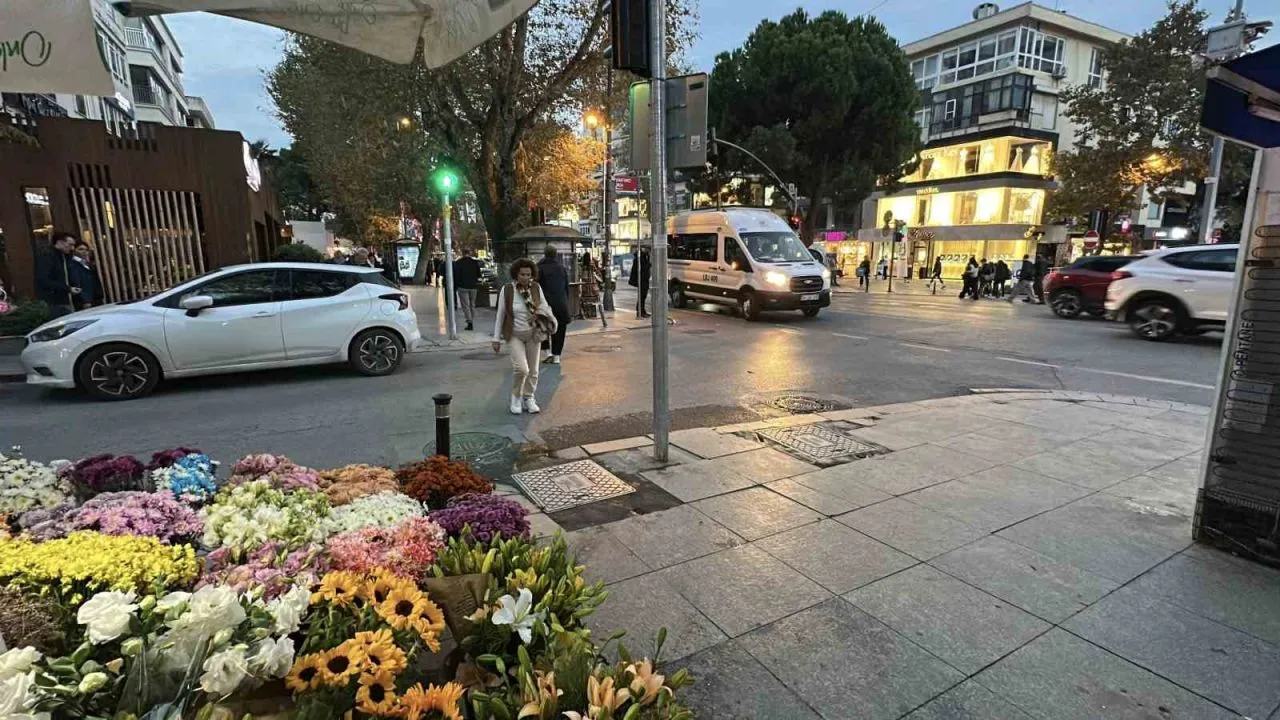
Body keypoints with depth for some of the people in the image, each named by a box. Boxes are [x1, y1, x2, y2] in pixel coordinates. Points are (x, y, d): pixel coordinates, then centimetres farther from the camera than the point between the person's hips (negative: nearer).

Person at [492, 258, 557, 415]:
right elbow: (500, 315, -5)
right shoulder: (507, 289, -12)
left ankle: (528, 398, 29)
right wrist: (496, 339, -3)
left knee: (533, 370, 9)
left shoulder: (536, 287, -6)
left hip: (533, 334, 3)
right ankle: (516, 397, 8)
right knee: (521, 368, -17)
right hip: (514, 335, -3)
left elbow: (543, 305, 13)